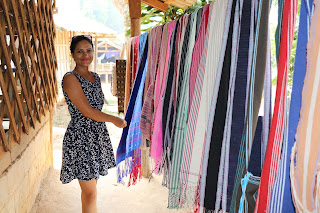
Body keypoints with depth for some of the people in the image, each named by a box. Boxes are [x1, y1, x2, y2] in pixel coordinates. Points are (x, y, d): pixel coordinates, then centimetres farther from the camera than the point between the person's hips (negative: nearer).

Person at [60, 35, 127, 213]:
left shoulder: (95, 77, 11)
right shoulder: (70, 78, -13)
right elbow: (87, 111, -18)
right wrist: (115, 120, -9)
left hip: (98, 136, 7)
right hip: (80, 138, -7)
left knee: (89, 187, 19)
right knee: (90, 193, -1)